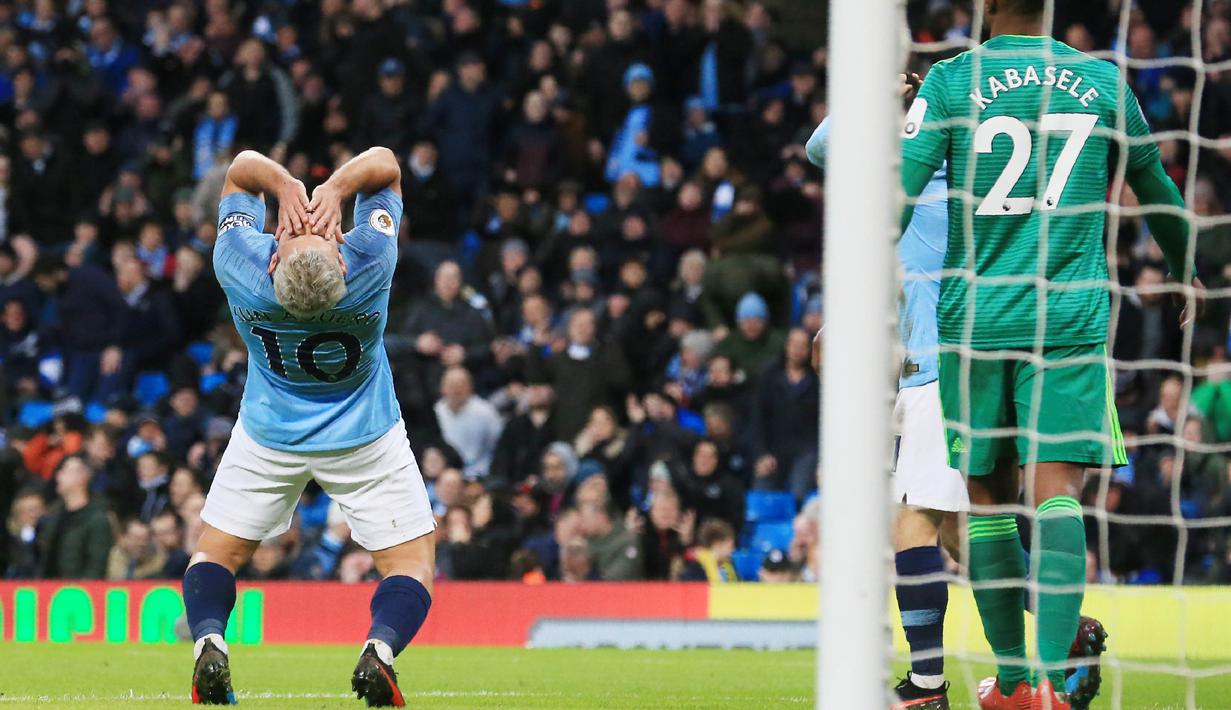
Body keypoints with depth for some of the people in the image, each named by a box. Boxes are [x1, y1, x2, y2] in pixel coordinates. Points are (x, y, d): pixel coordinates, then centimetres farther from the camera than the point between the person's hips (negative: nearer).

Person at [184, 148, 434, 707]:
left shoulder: (240, 267, -27)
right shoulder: (370, 264, -30)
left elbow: (242, 168, -12)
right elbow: (384, 163, -17)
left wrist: (286, 188, -30)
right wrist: (335, 189, -34)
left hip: (269, 435, 1)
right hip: (365, 435, -1)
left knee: (215, 555, 14)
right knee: (411, 565, 6)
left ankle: (208, 641, -15)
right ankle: (380, 647, -24)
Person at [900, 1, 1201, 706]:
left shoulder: (950, 82, 0)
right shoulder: (1103, 83, 6)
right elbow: (1156, 188, 22)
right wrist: (1187, 271, 40)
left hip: (974, 319, 0)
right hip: (1072, 319, 0)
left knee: (989, 496, 11)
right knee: (1056, 493, -7)